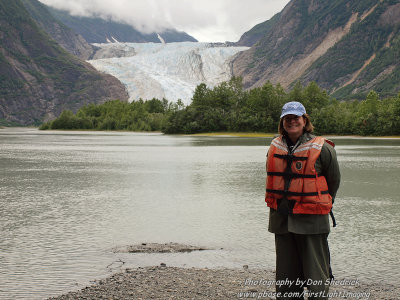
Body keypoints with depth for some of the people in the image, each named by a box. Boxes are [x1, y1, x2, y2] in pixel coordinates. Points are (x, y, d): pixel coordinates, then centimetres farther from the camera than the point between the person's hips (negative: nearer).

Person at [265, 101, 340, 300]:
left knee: (315, 273, 0)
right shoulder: (275, 147, 7)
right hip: (281, 218, 5)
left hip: (311, 219, -5)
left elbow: (334, 181, 5)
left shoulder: (322, 149, -8)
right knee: (285, 274, 13)